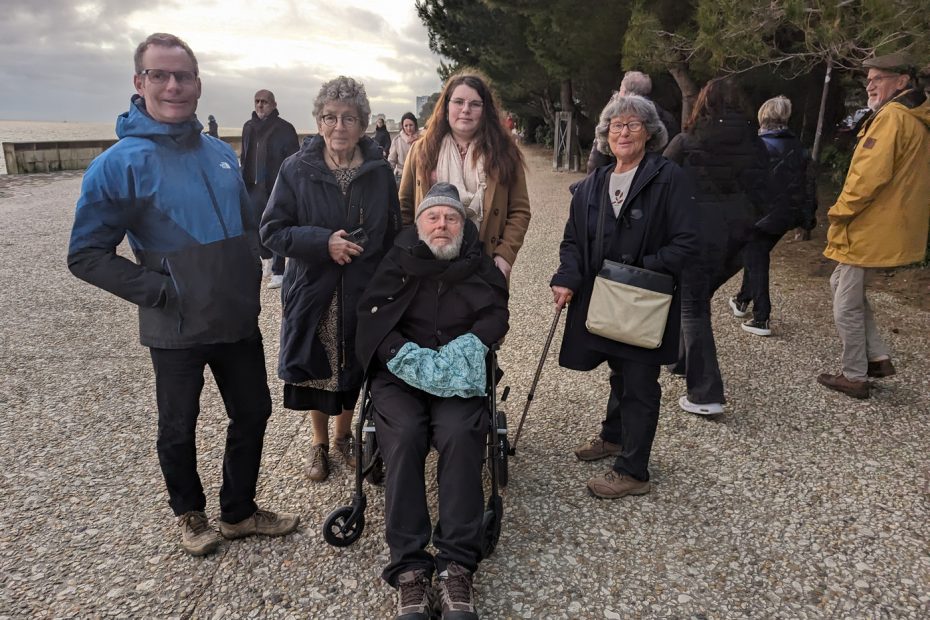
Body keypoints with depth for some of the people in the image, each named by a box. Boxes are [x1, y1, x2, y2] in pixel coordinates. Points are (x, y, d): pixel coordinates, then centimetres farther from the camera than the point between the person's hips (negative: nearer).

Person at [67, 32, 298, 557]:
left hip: (239, 319, 5)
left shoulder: (222, 153, 4)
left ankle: (239, 511, 35)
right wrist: (155, 291, -18)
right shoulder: (121, 163, -12)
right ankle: (190, 514, 39)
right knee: (179, 429, 13)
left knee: (253, 413, 14)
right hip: (178, 329, -5)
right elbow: (86, 254, -10)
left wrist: (251, 276, 4)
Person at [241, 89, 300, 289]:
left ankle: (278, 271, 6)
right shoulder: (249, 127, 12)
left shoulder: (284, 128, -7)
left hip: (276, 188, -6)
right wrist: (244, 181, 14)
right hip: (254, 187, 6)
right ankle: (267, 258, 36)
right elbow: (244, 157, 18)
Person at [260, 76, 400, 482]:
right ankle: (319, 442, 35)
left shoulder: (379, 172, -2)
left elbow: (394, 235, 4)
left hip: (363, 293, 1)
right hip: (313, 292, -1)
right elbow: (272, 231, -7)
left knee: (353, 370, 14)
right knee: (316, 371, 11)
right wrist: (323, 242, -21)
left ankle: (343, 435, 40)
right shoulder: (297, 169, -7)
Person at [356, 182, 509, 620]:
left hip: (460, 374, 0)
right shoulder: (397, 262, 13)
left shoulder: (479, 266, 16)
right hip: (400, 372, 0)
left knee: (461, 436, -30)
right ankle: (408, 568, -28)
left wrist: (465, 349, -15)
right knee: (403, 437, -30)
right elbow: (372, 315, 2)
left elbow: (496, 315, 5)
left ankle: (457, 565, -29)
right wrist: (405, 354, -15)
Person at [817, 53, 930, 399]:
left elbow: (870, 174, -25)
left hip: (871, 228, -10)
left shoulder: (892, 116, -16)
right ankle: (878, 358, 23)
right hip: (893, 225, 10)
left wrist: (840, 212, -12)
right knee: (842, 283, 22)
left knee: (847, 307, 0)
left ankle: (855, 377, 11)